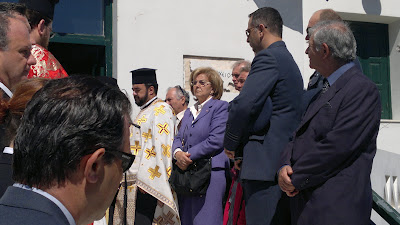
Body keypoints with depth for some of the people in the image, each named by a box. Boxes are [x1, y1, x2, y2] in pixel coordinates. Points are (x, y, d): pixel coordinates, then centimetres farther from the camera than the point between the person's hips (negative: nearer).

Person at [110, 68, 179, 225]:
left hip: (146, 183, -10)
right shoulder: (144, 112, 22)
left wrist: (146, 180, -23)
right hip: (132, 181, 10)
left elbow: (161, 147, -19)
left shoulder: (161, 110, -9)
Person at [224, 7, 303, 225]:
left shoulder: (268, 57, -9)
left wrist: (230, 143, -4)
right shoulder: (289, 61, 22)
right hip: (285, 161, 10)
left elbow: (243, 105, -20)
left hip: (266, 163, -10)